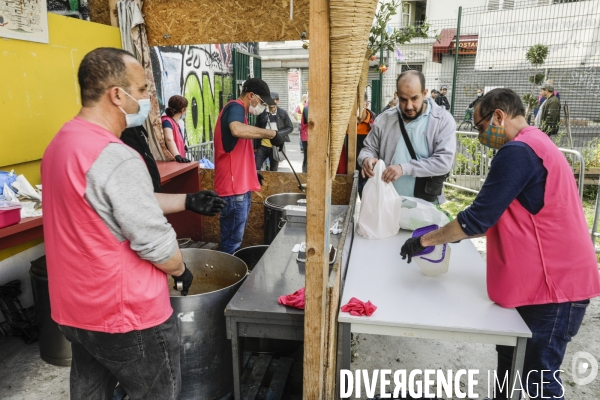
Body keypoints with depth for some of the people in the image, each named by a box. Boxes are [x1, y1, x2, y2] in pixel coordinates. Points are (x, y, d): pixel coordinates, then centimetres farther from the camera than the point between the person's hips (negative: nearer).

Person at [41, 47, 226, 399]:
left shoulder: (62, 142, 4)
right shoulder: (116, 158, -27)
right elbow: (155, 242, -22)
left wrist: (186, 201, 13)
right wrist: (182, 272, -2)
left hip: (77, 309, 9)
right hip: (126, 316, -9)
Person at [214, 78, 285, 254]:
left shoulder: (237, 110, 21)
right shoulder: (235, 107, -11)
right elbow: (237, 129, -36)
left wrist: (252, 173, 22)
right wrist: (271, 133, -28)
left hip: (240, 185, 11)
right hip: (234, 187, -11)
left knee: (235, 237, 18)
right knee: (232, 240, -3)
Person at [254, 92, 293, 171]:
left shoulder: (283, 113, -3)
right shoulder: (262, 113, 0)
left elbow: (290, 127, 2)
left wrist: (278, 133, -14)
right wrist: (255, 146, 6)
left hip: (276, 147, -1)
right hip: (263, 146, 1)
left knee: (273, 171, 10)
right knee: (256, 168, -4)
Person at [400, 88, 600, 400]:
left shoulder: (518, 151, -20)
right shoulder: (534, 145, 13)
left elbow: (479, 216, -22)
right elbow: (499, 216, 17)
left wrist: (426, 240, -11)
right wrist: (458, 233, 11)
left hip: (554, 283, -10)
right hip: (541, 277, 10)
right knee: (511, 356, 22)